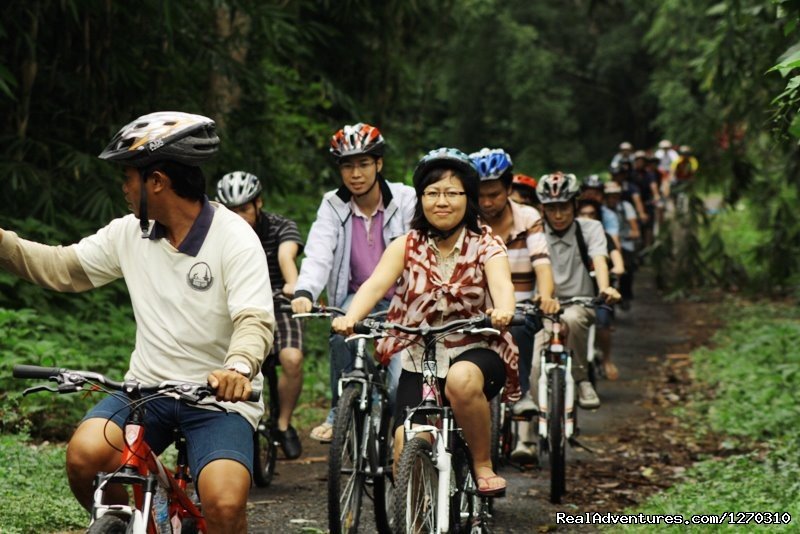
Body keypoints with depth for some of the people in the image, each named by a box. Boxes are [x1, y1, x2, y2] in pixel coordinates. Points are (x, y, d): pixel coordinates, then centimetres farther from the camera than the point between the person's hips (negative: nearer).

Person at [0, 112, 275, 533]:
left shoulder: (233, 238, -12)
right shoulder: (129, 233, 5)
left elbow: (255, 320, -22)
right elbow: (60, 268, 11)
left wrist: (238, 367, -43)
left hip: (219, 394, -4)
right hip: (148, 388, 5)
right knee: (84, 455, -24)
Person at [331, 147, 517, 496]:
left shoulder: (486, 245, -3)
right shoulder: (406, 247, 0)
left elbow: (501, 284, -23)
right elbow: (376, 284, -17)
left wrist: (503, 312, -48)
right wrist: (350, 318, -38)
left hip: (475, 352, -1)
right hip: (419, 359, 2)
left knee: (462, 381, -38)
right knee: (406, 446, -20)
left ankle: (483, 465, -15)